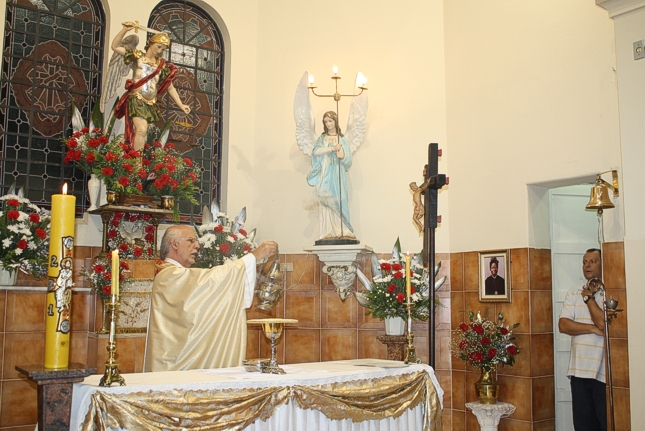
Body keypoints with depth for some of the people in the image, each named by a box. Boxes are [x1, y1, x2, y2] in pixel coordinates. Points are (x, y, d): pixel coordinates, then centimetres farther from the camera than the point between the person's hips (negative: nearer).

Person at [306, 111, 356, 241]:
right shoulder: (322, 138, 15)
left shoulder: (342, 139, 14)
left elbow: (348, 160, 8)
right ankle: (329, 233, -12)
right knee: (326, 202, -9)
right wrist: (332, 148, -15)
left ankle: (343, 232, -12)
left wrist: (342, 156, -14)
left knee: (339, 200, -11)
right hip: (325, 175, 0)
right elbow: (316, 151, -4)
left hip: (338, 175, 0)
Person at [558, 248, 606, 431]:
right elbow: (563, 325, 1)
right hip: (579, 371, 4)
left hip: (604, 372, -4)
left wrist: (589, 297, -5)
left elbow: (604, 323, -17)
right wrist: (593, 329, -12)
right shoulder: (573, 293, 11)